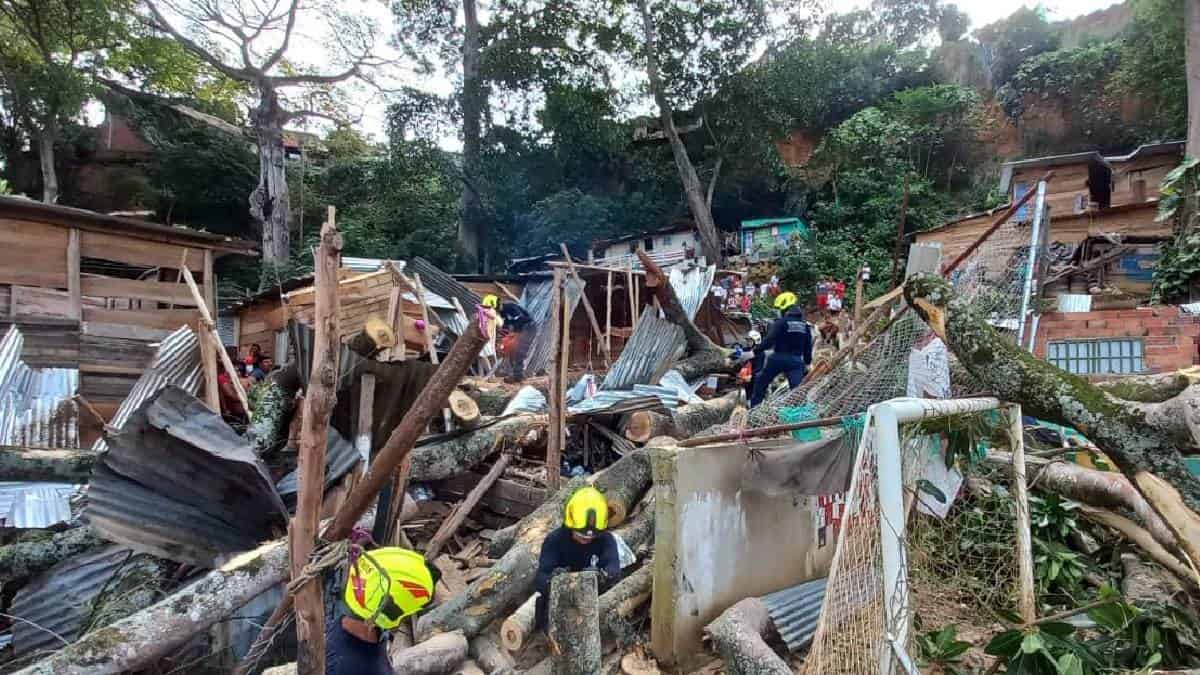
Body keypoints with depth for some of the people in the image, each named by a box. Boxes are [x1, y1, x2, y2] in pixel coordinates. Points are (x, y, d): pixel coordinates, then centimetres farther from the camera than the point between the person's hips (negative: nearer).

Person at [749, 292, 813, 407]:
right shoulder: (805, 325, 10)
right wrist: (807, 363, 21)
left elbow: (770, 340, -16)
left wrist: (756, 350, -9)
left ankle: (754, 407, 23)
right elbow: (808, 346, 13)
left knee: (761, 381, 16)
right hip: (796, 360, 4)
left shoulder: (781, 322, -9)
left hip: (779, 358, -3)